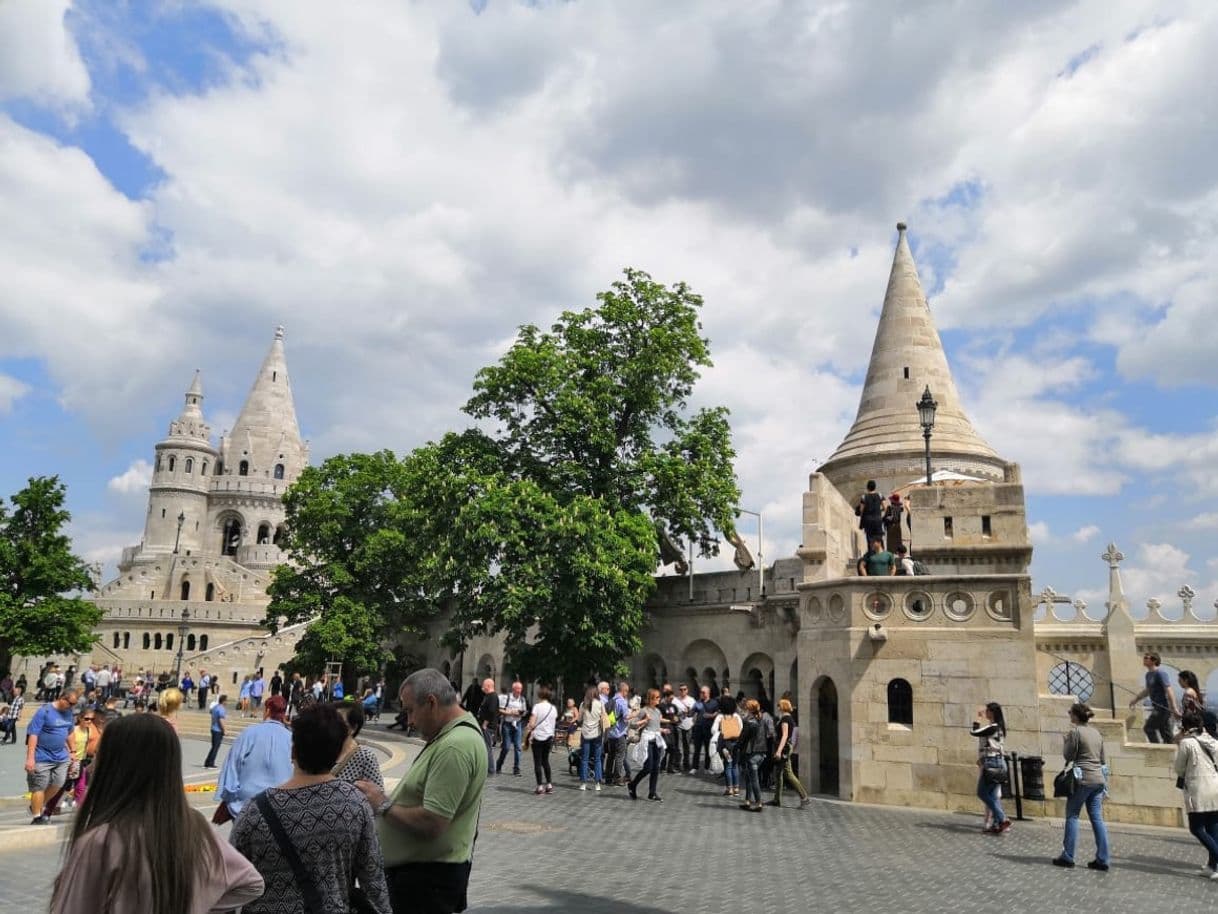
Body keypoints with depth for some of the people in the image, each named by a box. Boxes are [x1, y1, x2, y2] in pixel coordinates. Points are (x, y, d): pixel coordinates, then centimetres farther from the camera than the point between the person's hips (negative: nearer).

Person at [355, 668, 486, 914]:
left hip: (429, 877, -10)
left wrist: (383, 805, -16)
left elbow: (431, 824, -28)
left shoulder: (454, 748, -25)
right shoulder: (452, 734, 9)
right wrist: (388, 799, 7)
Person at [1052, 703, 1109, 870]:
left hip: (1083, 779, -7)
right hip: (1099, 778, 7)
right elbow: (1102, 758, 16)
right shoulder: (1096, 732, 11)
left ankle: (1067, 856, 4)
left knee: (1072, 816, 2)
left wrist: (1065, 742, 7)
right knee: (1097, 818, 7)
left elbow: (1068, 756, -8)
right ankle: (1102, 859, 6)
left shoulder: (1075, 732, -11)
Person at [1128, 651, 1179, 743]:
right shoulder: (1148, 674, 14)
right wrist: (1135, 699, 26)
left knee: (1148, 728, -9)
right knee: (1165, 733, 10)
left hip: (1164, 707, -9)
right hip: (1157, 708, 9)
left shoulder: (1160, 673, -14)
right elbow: (1147, 691, 28)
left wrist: (1174, 708, -28)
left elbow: (1169, 691, -22)